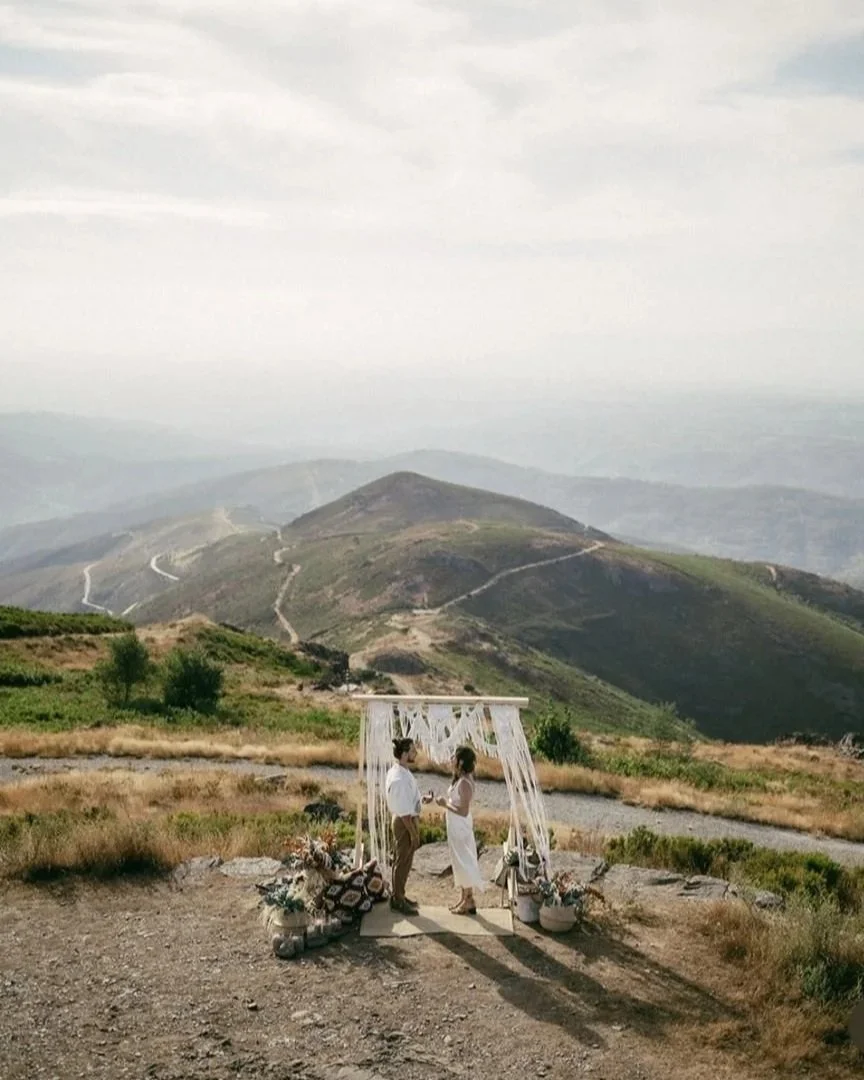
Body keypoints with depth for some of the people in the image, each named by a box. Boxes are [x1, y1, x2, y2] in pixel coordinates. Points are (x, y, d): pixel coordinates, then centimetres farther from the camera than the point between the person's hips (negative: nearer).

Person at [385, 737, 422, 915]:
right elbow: (404, 812, -25)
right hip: (404, 823, -10)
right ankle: (398, 901, 15)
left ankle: (398, 896, 31)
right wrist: (414, 833, -19)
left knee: (402, 861, 19)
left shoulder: (401, 770, 3)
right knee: (403, 862, 3)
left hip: (408, 820, 10)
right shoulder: (399, 779, -29)